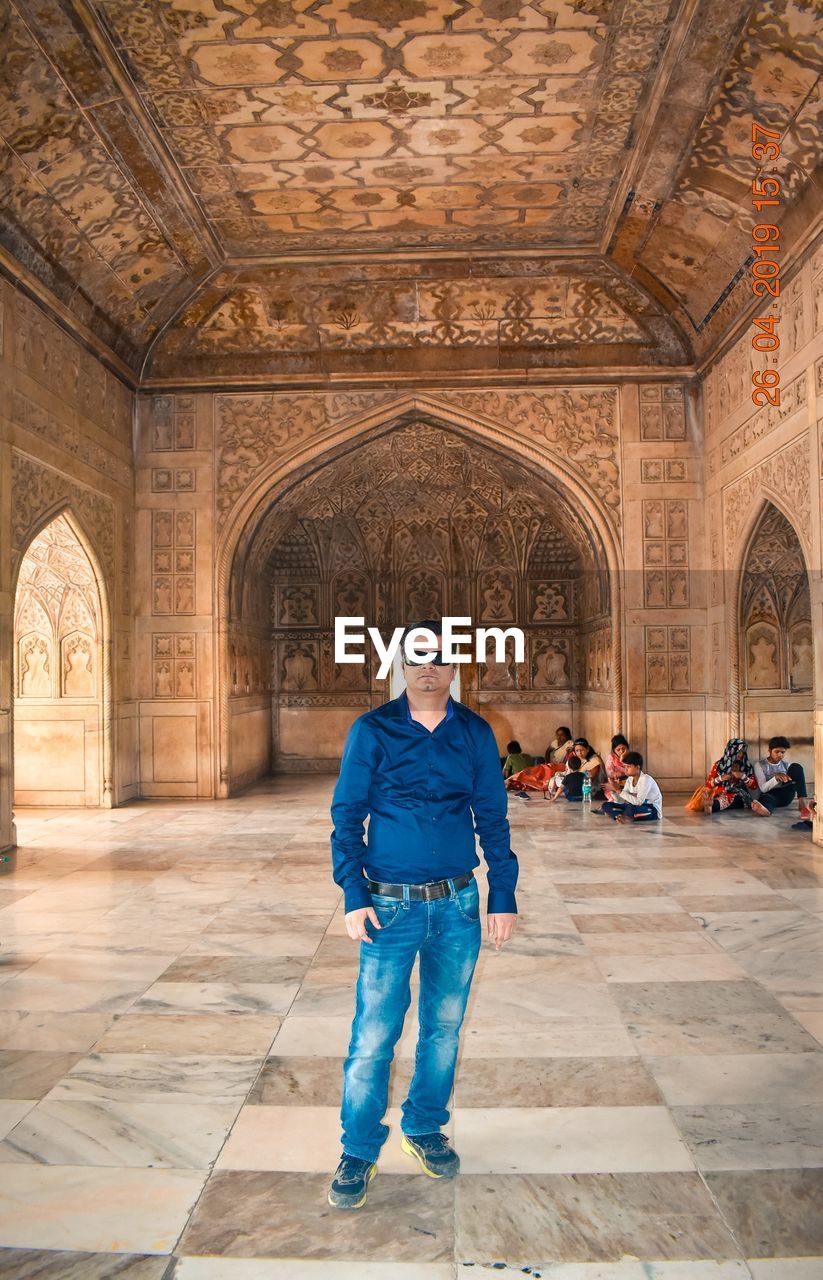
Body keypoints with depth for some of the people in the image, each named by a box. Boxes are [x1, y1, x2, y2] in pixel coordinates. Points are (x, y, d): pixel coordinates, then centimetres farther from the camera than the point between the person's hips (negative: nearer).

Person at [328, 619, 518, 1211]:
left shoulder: (476, 733, 3)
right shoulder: (372, 731, -4)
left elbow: (493, 820, 7)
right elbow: (347, 817, -3)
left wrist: (503, 896, 3)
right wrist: (355, 897, -10)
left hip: (458, 905, 3)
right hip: (390, 906, -2)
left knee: (445, 1026, 15)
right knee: (374, 1035, 0)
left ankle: (425, 1128, 36)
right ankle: (359, 1152, 19)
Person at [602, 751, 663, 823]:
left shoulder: (646, 779, -19)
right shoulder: (629, 780, 3)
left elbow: (638, 802, -30)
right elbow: (622, 801, 1)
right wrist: (613, 792, -17)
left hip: (652, 811, -8)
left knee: (631, 807, -42)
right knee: (606, 805, -5)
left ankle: (617, 815, -15)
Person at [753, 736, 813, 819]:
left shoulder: (786, 764, 12)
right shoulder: (760, 764, -1)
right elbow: (763, 788, -10)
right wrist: (776, 778, -28)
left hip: (785, 795, 4)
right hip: (770, 795, -3)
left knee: (796, 767, -16)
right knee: (765, 798, -43)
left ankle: (802, 801, -35)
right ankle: (766, 809, -82)